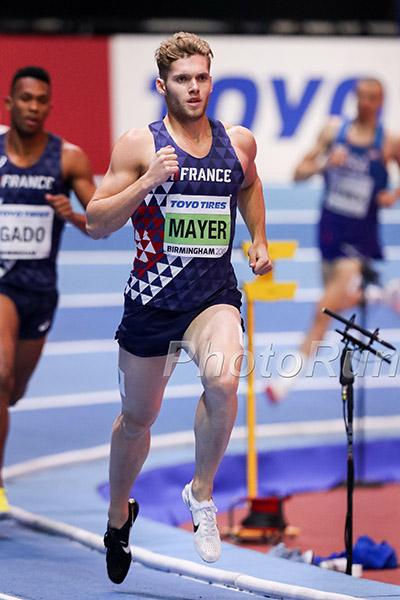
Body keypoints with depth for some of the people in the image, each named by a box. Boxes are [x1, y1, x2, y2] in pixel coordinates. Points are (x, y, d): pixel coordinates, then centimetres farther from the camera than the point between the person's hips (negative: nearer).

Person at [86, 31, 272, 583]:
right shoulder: (140, 144, -5)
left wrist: (260, 240, 20)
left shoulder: (240, 142, 5)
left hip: (214, 294, 1)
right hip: (151, 298, -1)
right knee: (137, 418, 15)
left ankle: (202, 494, -8)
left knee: (223, 380, -31)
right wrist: (146, 182, -19)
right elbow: (96, 224, -7)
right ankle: (119, 512, 43)